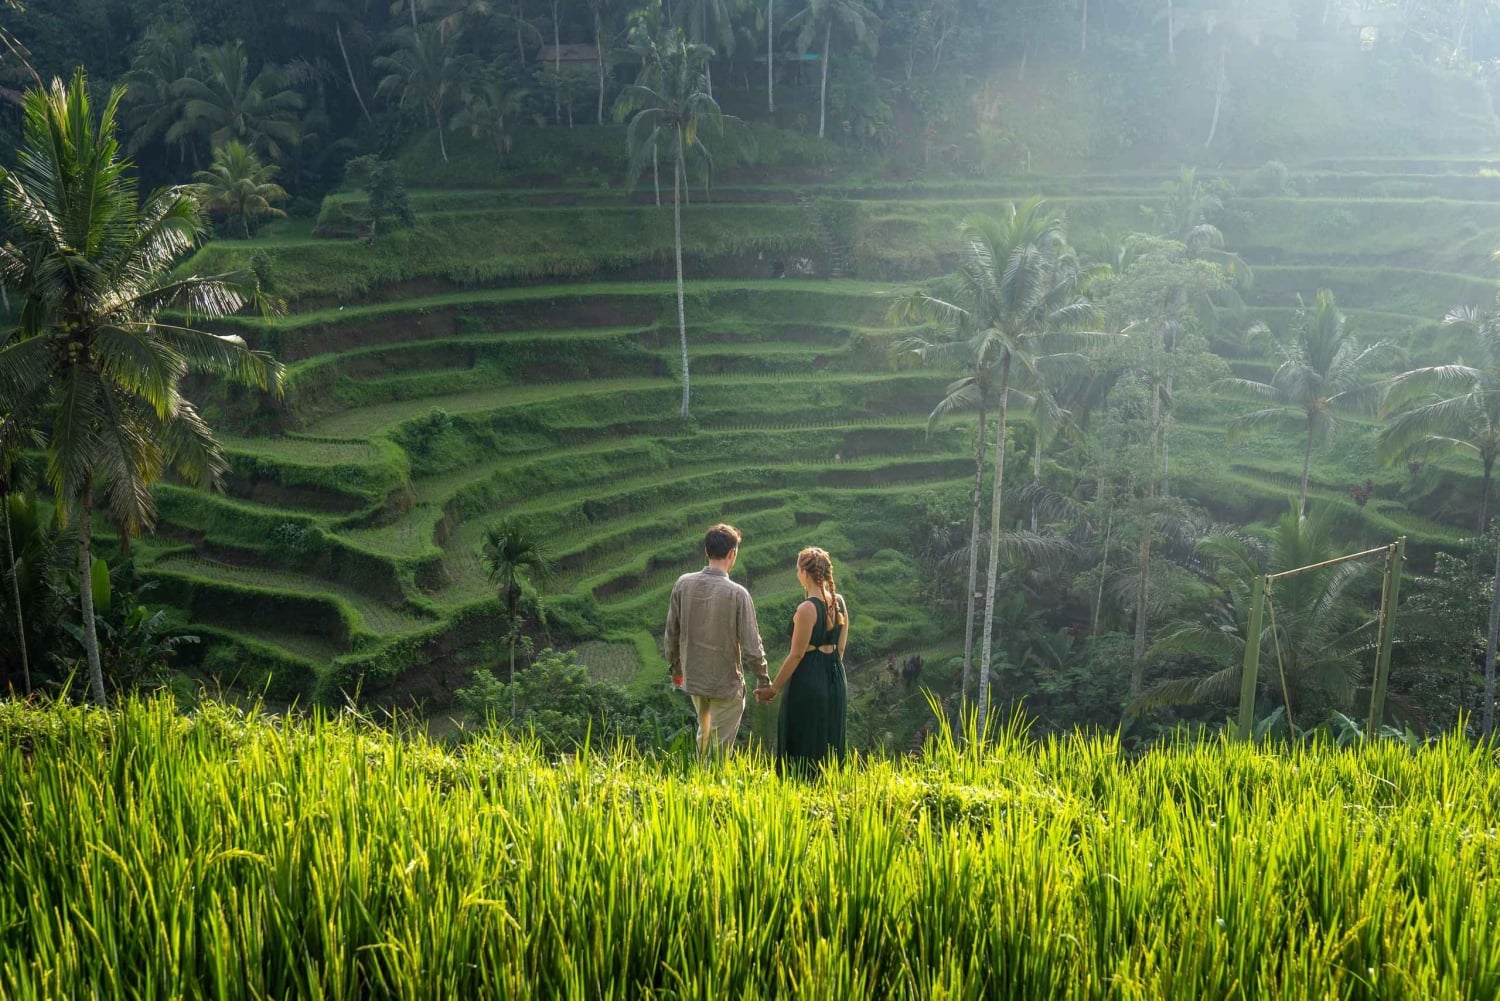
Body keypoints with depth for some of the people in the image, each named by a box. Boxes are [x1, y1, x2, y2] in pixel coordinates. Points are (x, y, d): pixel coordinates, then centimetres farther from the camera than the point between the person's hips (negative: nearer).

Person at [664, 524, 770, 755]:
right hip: (726, 683, -5)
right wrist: (763, 679, -1)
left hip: (693, 678, 5)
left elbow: (672, 632, 1)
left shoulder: (683, 584, -8)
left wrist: (675, 666, 17)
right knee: (721, 746, 10)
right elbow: (751, 645, -16)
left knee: (704, 734, 26)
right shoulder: (737, 594, -20)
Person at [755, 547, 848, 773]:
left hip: (807, 680, -7)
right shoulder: (839, 602, 3)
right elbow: (840, 647, 10)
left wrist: (774, 688, -8)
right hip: (835, 680, 8)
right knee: (829, 743, 18)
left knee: (802, 747, 4)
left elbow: (797, 654, -16)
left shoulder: (807, 608, -18)